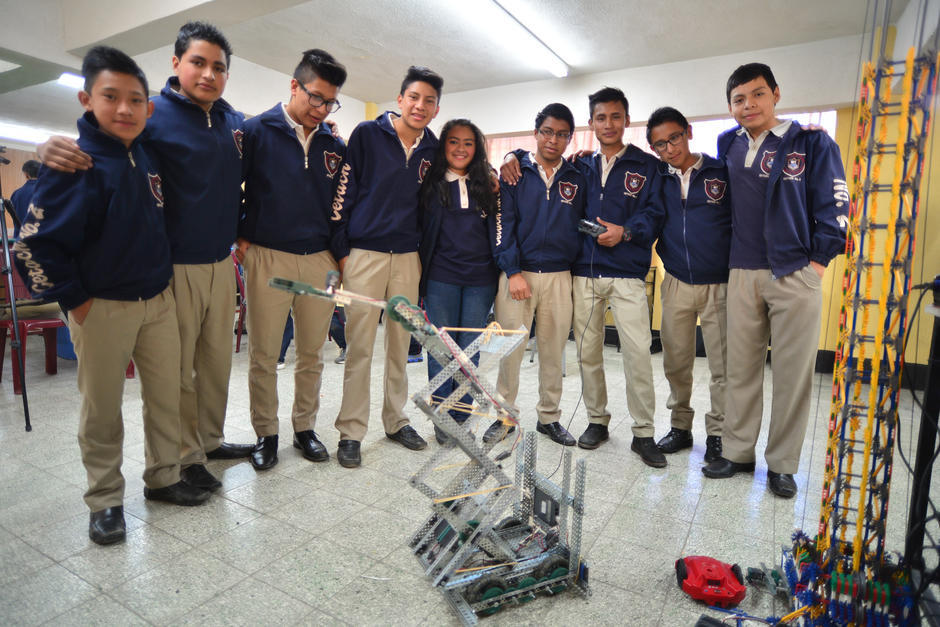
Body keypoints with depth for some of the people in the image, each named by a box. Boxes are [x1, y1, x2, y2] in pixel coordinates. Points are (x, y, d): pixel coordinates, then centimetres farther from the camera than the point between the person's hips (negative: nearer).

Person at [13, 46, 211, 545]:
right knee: (102, 409, 8)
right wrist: (74, 300, -11)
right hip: (102, 308, -5)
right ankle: (105, 501, 25)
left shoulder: (145, 155, 4)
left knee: (166, 397, 12)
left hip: (159, 300, 6)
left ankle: (163, 477, 30)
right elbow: (34, 244, -15)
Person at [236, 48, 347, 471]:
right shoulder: (256, 131, 0)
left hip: (320, 261, 3)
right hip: (267, 257, -3)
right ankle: (266, 433, 21)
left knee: (312, 353, 10)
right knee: (264, 354, 4)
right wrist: (239, 235, -2)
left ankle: (305, 427, 25)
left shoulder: (334, 146, 10)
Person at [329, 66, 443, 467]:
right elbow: (343, 193, -2)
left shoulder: (432, 149, 10)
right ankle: (351, 432, 9)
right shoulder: (367, 134, 0)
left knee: (400, 344, 10)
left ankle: (396, 420, 24)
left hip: (408, 257, 4)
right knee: (359, 346, -2)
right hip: (365, 253, -3)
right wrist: (341, 250, -6)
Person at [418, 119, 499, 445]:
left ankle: (461, 417, 18)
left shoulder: (486, 185, 11)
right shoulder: (430, 183, 6)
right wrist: (419, 280, -2)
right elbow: (419, 232, 5)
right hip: (441, 279, -2)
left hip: (480, 280, 2)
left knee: (470, 350, 6)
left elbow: (497, 231, 13)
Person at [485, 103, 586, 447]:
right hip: (517, 272, -2)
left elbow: (581, 226, 15)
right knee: (510, 348, 0)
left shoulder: (576, 180, 11)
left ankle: (549, 416, 23)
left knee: (554, 349, 8)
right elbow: (504, 224, -2)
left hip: (559, 276, 3)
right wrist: (513, 272, -11)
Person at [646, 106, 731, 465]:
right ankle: (681, 426, 26)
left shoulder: (723, 172, -2)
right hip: (676, 284, 3)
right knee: (675, 361, 9)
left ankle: (717, 434, 17)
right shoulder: (656, 178, 5)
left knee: (722, 364, 1)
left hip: (719, 284, -2)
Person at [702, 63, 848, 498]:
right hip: (742, 274, 3)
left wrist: (818, 262, -7)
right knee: (740, 368, 8)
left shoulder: (813, 143, 1)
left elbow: (834, 206, -1)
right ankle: (737, 452, 20)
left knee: (793, 373, 2)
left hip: (796, 275, -3)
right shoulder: (728, 145, 12)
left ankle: (782, 464, 16)